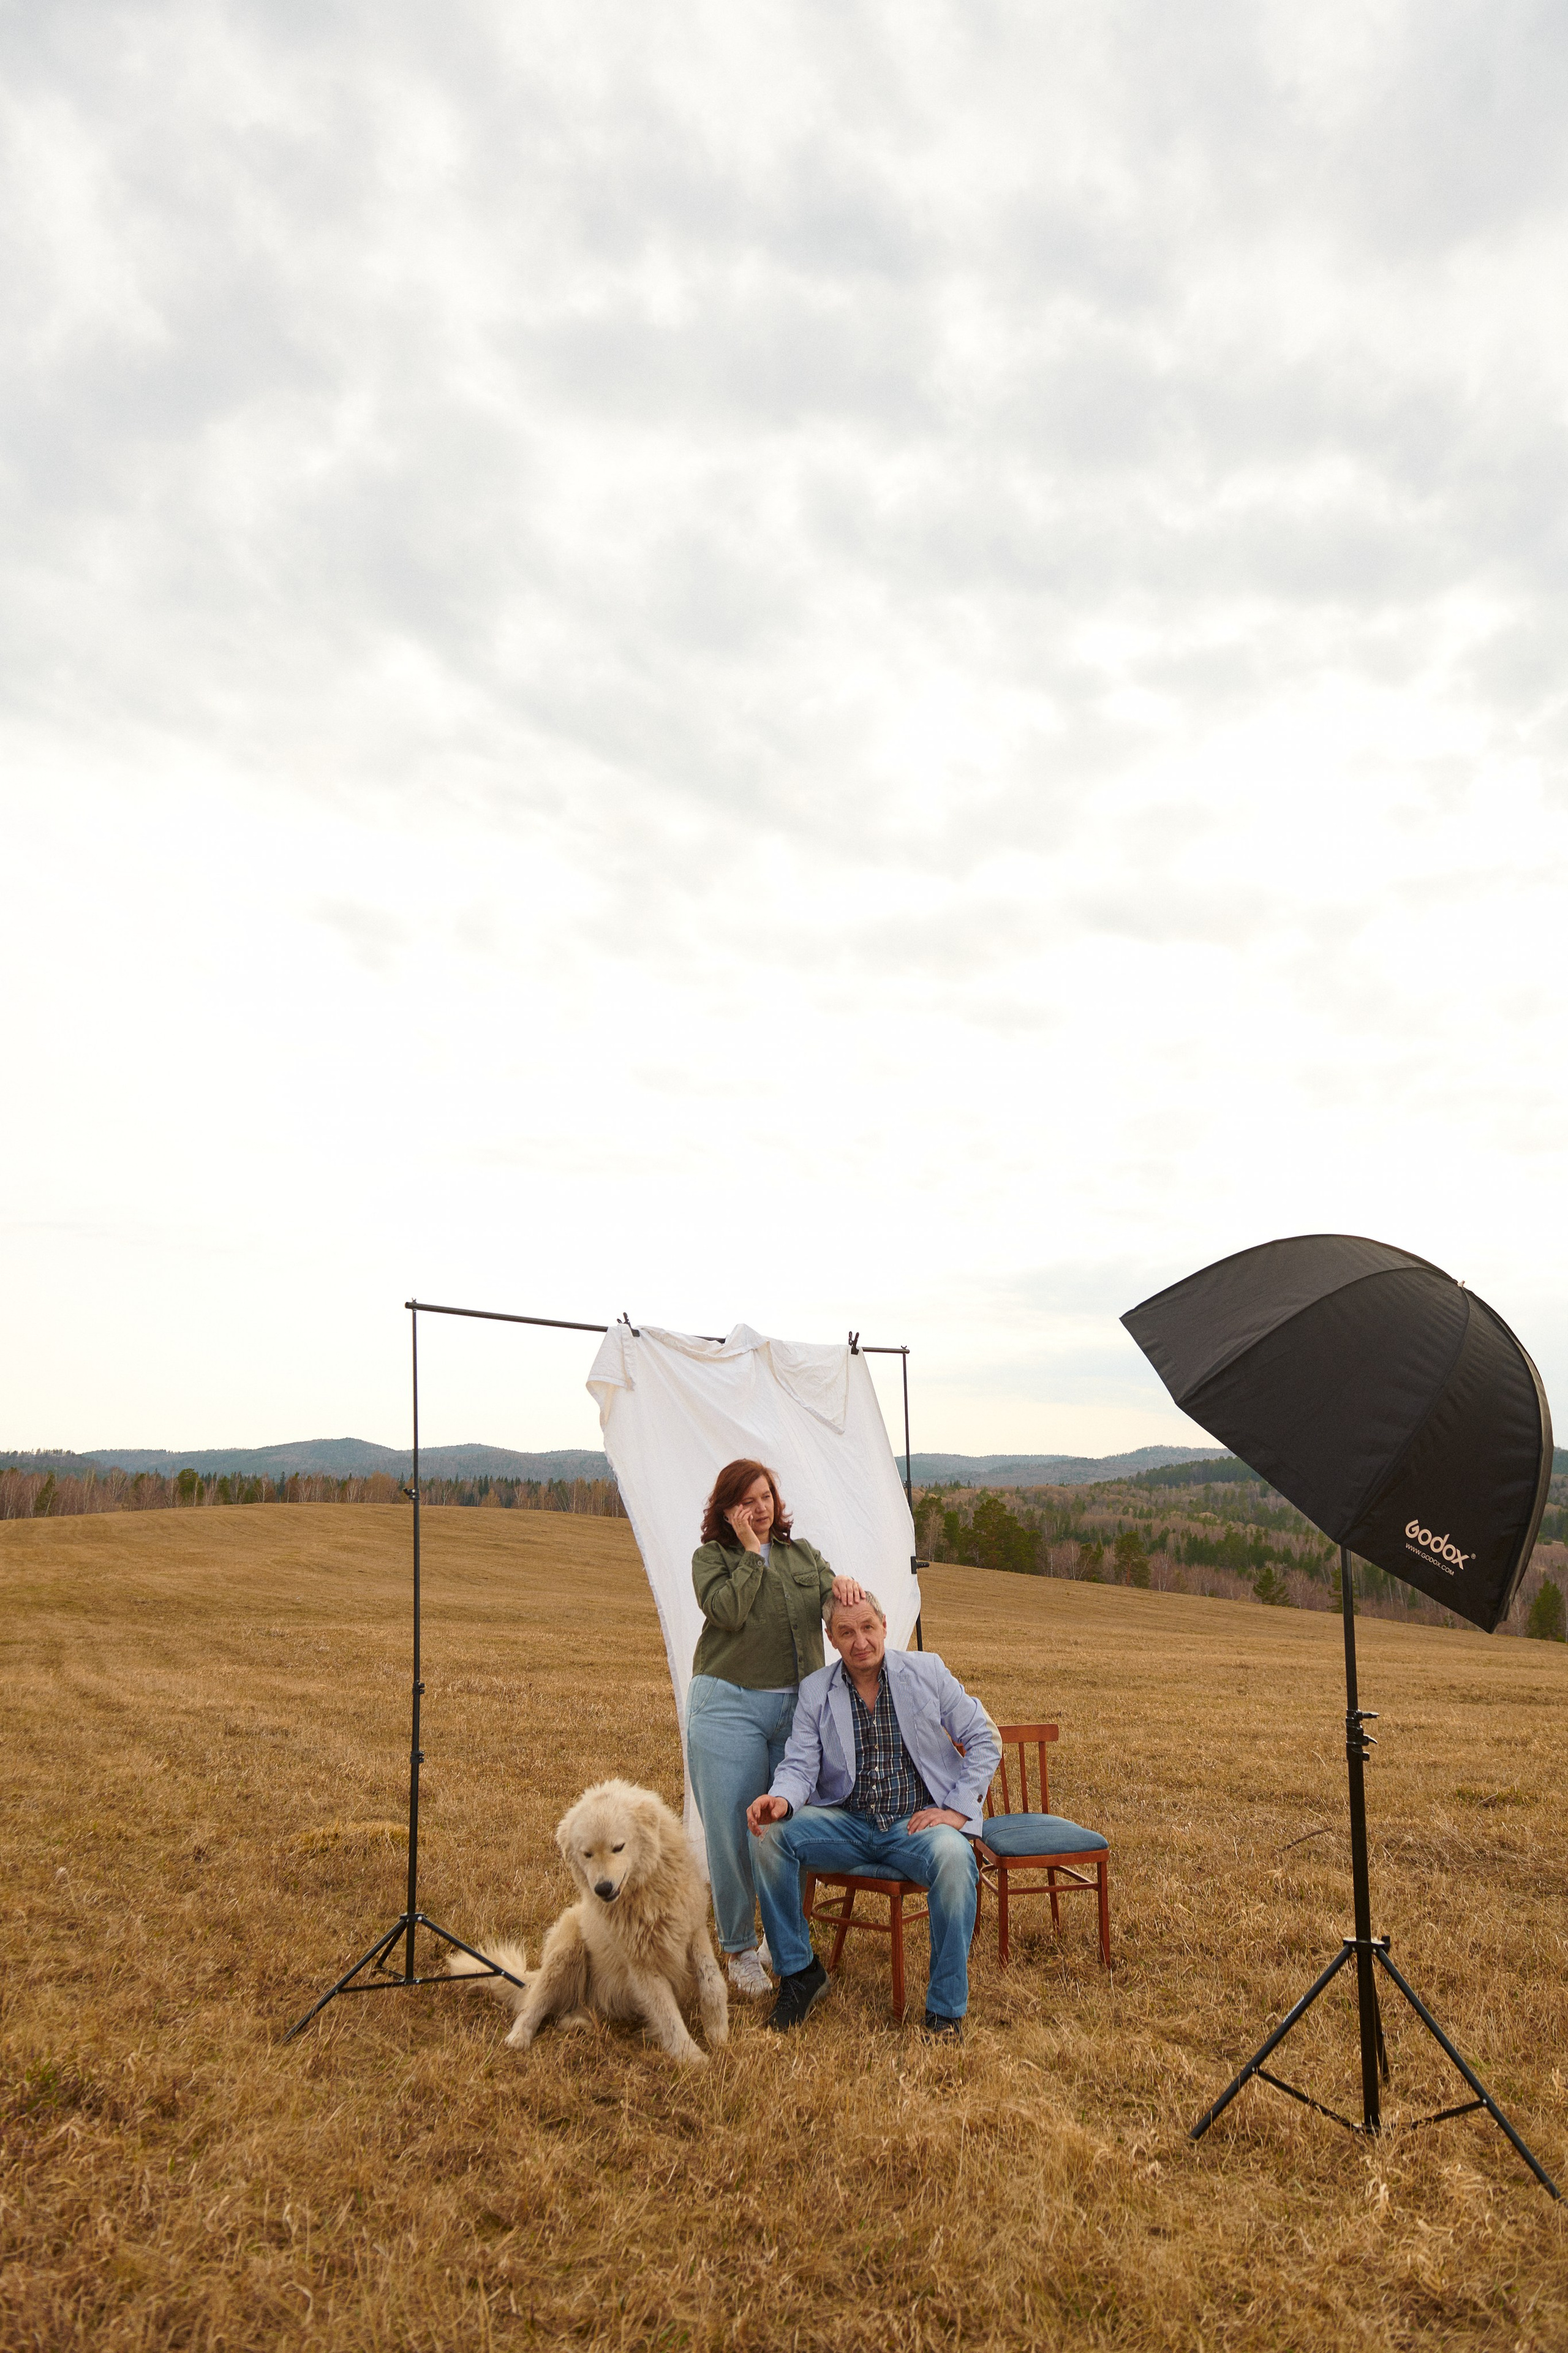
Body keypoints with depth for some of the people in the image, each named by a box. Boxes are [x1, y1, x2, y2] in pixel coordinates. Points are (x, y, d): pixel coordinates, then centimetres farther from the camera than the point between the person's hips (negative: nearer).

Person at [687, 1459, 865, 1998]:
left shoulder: (802, 1554, 14)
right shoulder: (711, 1557, 2)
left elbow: (834, 1598, 2)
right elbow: (727, 1612, -15)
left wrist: (844, 1585, -21)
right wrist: (752, 1552, -10)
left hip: (797, 1708, 3)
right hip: (729, 1708, -3)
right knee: (732, 1832, -1)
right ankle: (738, 1949, 16)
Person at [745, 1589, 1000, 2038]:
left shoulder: (926, 1672, 1)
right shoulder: (815, 1691, 5)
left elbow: (985, 1741, 4)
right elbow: (801, 1765, -3)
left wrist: (958, 1809, -8)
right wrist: (782, 1799, -27)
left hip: (917, 1822, -2)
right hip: (845, 1824, 2)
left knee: (953, 1857, -35)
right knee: (770, 1836, -23)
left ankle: (946, 2010, -19)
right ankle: (798, 1972, -4)